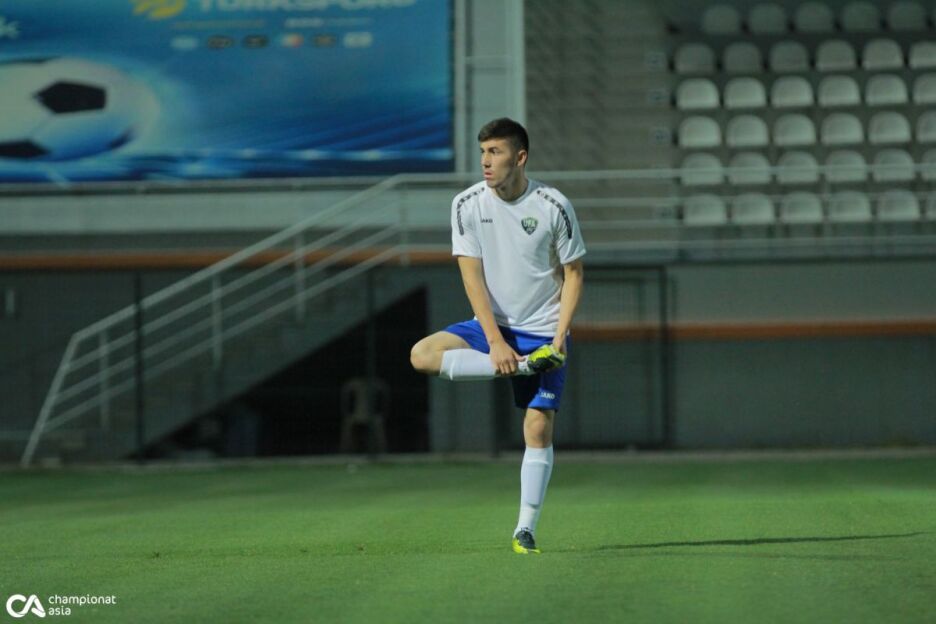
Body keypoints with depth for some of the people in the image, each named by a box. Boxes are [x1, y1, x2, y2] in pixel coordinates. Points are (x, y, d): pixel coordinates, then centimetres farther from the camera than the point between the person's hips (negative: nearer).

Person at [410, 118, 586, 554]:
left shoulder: (553, 207, -10)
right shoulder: (467, 205, -5)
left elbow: (573, 274, -2)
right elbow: (472, 275, -7)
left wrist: (559, 339, -12)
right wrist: (496, 342, -16)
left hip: (542, 332, -2)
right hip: (493, 324, 2)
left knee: (538, 428, -9)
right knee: (422, 355, -22)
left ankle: (525, 530, 0)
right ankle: (524, 368, -19)